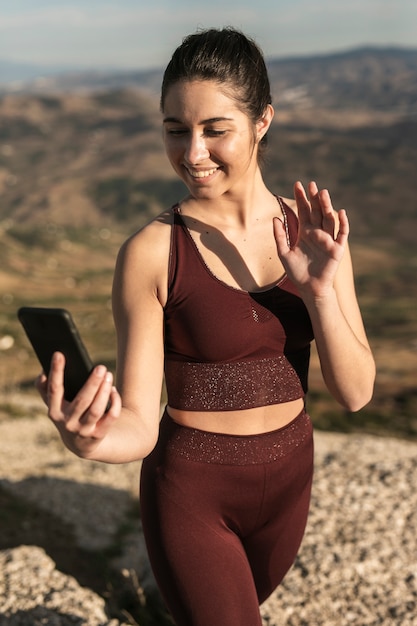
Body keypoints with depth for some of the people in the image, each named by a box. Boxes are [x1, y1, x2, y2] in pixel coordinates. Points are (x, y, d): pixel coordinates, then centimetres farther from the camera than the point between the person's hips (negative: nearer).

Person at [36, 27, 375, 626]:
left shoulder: (312, 231, -8)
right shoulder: (151, 252, -18)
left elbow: (355, 392, -9)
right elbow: (138, 427, -18)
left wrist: (319, 291, -24)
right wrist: (88, 439, -40)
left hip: (288, 479, 5)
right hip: (191, 492, -5)